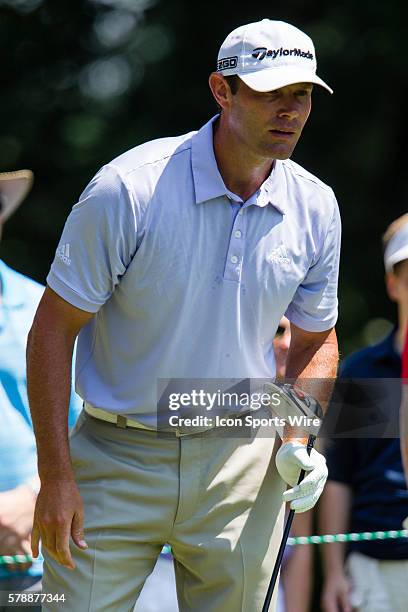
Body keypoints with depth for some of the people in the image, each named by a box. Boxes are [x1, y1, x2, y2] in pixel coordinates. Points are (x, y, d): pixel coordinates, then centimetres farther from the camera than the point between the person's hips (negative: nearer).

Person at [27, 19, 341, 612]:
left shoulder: (315, 208, 0)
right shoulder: (128, 189, -14)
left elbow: (316, 339, 16)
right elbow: (52, 330, -9)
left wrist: (296, 440, -2)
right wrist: (55, 477, -14)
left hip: (242, 466, 3)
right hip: (117, 459, -3)